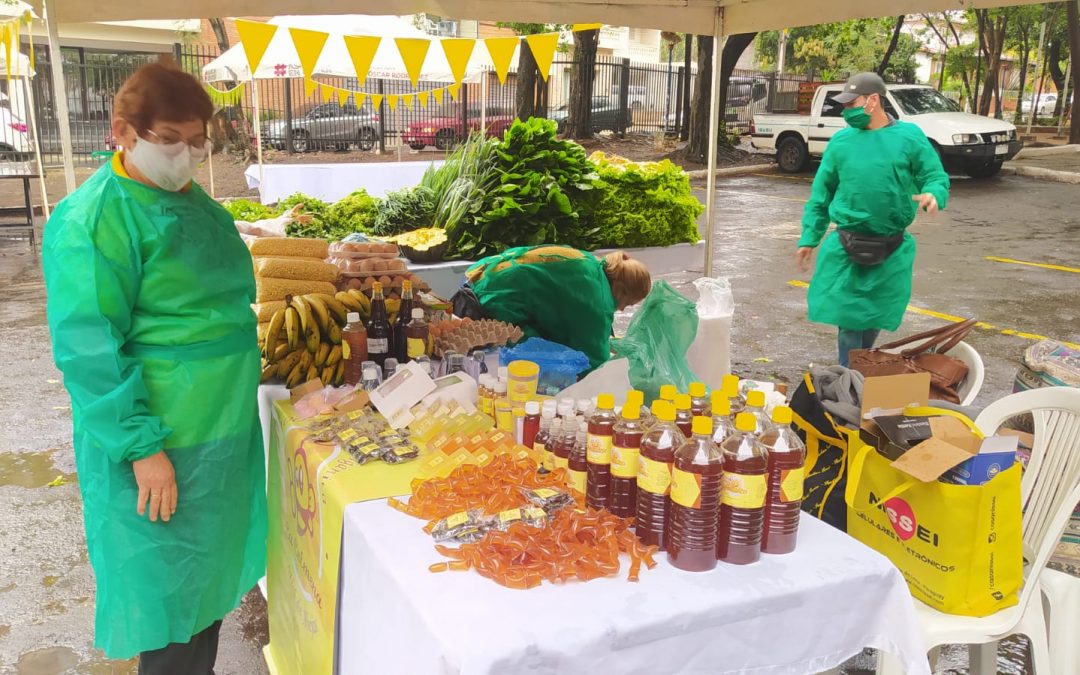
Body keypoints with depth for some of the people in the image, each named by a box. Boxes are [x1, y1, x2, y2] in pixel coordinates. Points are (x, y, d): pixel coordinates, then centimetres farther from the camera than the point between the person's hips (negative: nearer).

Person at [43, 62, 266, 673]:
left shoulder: (194, 202, 8)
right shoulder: (94, 221, -17)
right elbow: (89, 351, -20)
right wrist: (141, 446, -22)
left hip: (224, 428, 8)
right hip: (158, 443, -8)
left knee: (211, 571, 20)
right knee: (168, 590, 6)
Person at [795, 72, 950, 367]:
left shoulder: (909, 136, -1)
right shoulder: (841, 140, 1)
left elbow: (936, 177, 1)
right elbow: (821, 194, 6)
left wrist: (933, 195, -24)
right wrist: (809, 238, 3)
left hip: (892, 249, 1)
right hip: (847, 246, 0)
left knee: (877, 315, 13)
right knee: (848, 315, -2)